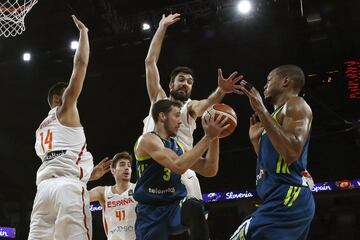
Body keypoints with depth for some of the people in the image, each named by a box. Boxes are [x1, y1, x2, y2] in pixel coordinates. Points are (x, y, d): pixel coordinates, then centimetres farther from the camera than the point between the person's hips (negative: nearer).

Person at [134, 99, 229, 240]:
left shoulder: (177, 146, 13)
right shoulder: (148, 140, -10)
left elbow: (210, 171, 10)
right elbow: (178, 166, -26)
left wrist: (214, 138, 0)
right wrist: (207, 137, -23)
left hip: (175, 208, 5)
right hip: (151, 212, -5)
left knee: (194, 207, -30)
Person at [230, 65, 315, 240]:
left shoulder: (296, 104, -2)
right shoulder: (280, 113, 26)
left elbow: (291, 153, -21)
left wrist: (261, 111, -18)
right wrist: (255, 139, 25)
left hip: (288, 199, -10)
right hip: (283, 200, 10)